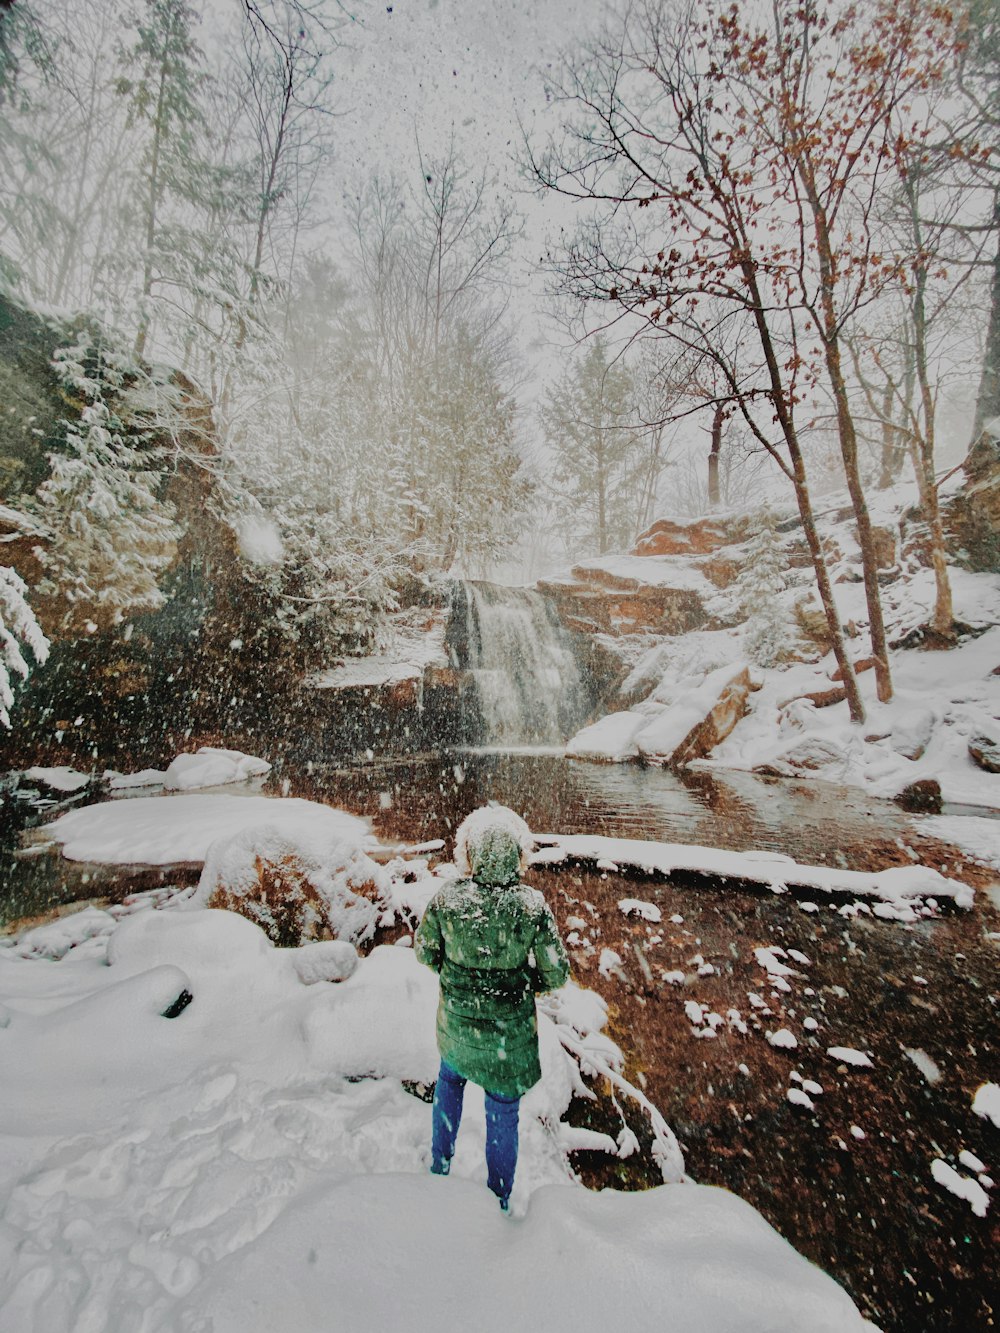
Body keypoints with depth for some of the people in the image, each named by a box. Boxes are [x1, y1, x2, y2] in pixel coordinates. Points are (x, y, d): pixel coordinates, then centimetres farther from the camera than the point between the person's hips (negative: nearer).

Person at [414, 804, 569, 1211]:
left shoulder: (446, 897, -24)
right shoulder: (532, 904, -26)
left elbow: (425, 953, -7)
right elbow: (556, 973, -16)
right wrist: (522, 980, 2)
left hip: (455, 1022, 2)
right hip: (510, 1030, -1)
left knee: (449, 1079, 34)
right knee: (503, 1114, 23)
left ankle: (440, 1165, 53)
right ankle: (499, 1201, 45)